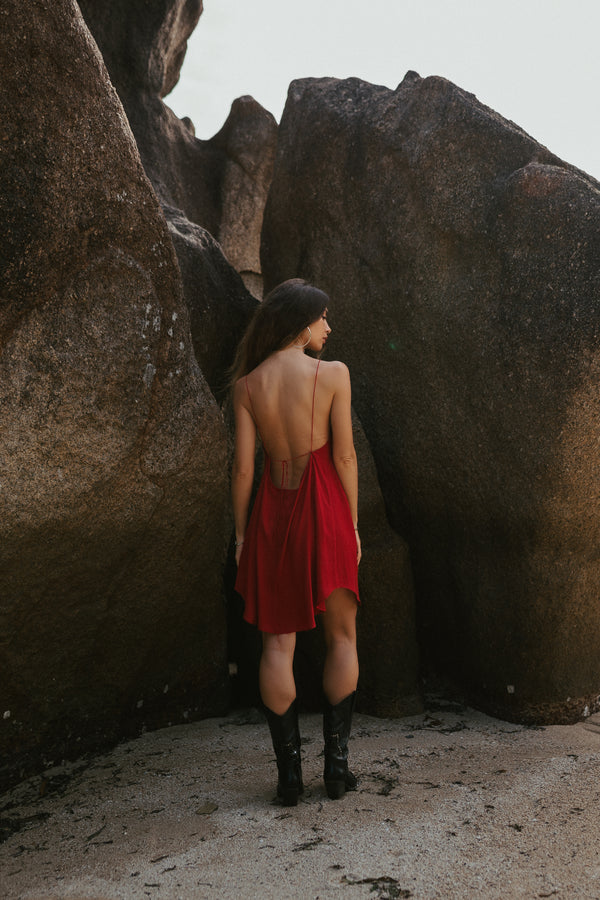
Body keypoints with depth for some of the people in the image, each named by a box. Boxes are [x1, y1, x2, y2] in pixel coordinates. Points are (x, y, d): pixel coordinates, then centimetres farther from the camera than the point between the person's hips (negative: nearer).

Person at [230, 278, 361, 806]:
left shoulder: (248, 384, 2)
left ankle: (289, 771, 9)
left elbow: (243, 466, 0)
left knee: (278, 642, 8)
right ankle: (337, 763, 12)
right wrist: (352, 524, 2)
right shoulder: (333, 374, -6)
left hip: (273, 509, 3)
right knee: (342, 635, 12)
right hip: (324, 505, -2)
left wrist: (241, 532, 8)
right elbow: (344, 456, -6)